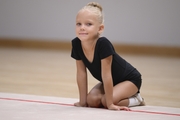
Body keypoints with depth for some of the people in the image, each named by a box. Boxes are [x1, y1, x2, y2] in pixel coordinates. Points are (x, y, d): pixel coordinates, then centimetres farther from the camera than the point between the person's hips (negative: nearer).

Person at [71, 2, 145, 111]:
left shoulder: (103, 44, -36)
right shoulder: (76, 44, -18)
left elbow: (106, 74, -32)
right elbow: (81, 73, -10)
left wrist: (110, 103, -26)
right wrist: (83, 101, -7)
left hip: (130, 79, -7)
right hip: (110, 82, 7)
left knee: (105, 100, -26)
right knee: (92, 100, -14)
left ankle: (135, 99, 2)